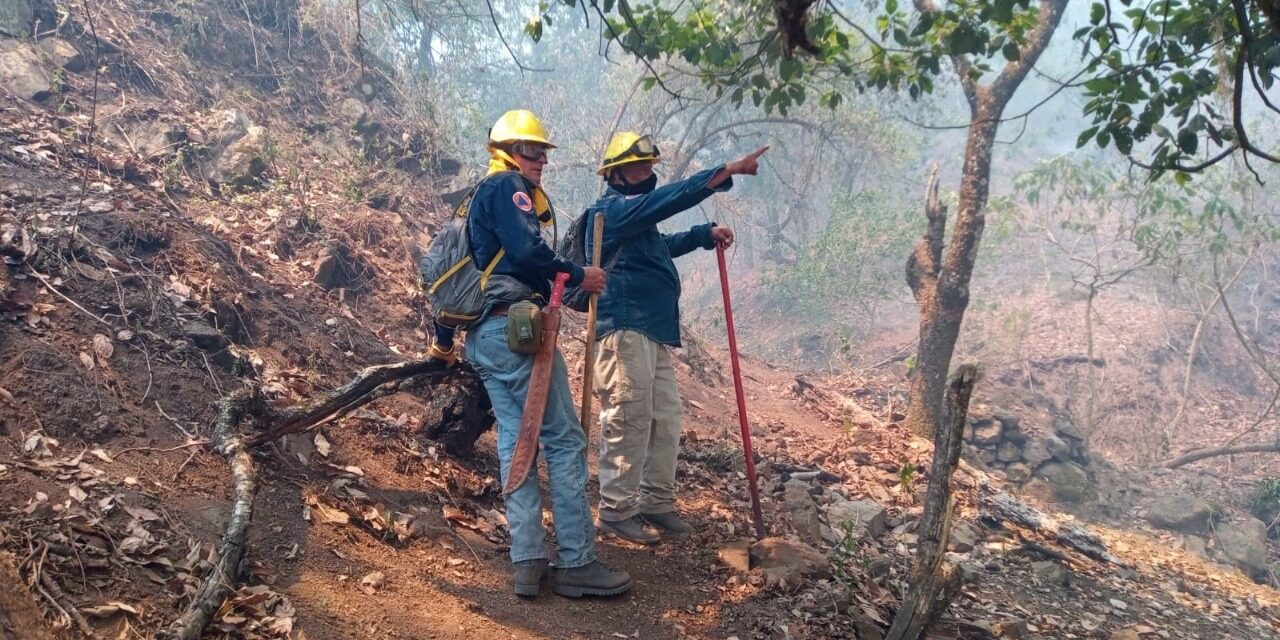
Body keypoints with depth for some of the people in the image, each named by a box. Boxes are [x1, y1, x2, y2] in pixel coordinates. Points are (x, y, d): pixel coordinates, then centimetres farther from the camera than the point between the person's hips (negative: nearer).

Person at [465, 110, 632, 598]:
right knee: (564, 439, -8)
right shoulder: (507, 186, -4)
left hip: (481, 336, 10)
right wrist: (577, 276, -8)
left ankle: (528, 563, 3)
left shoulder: (479, 198, 26)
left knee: (514, 440, 6)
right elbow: (526, 252, -18)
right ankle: (577, 564, -8)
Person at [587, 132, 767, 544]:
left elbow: (662, 244, 41)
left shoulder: (636, 216, 22)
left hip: (655, 332, 10)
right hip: (625, 330, -10)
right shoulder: (612, 210, -9)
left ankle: (657, 503, 20)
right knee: (628, 421, -8)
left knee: (665, 419, 11)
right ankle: (616, 511, -1)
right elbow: (669, 198, -22)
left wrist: (705, 234, 29)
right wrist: (729, 171, -25)